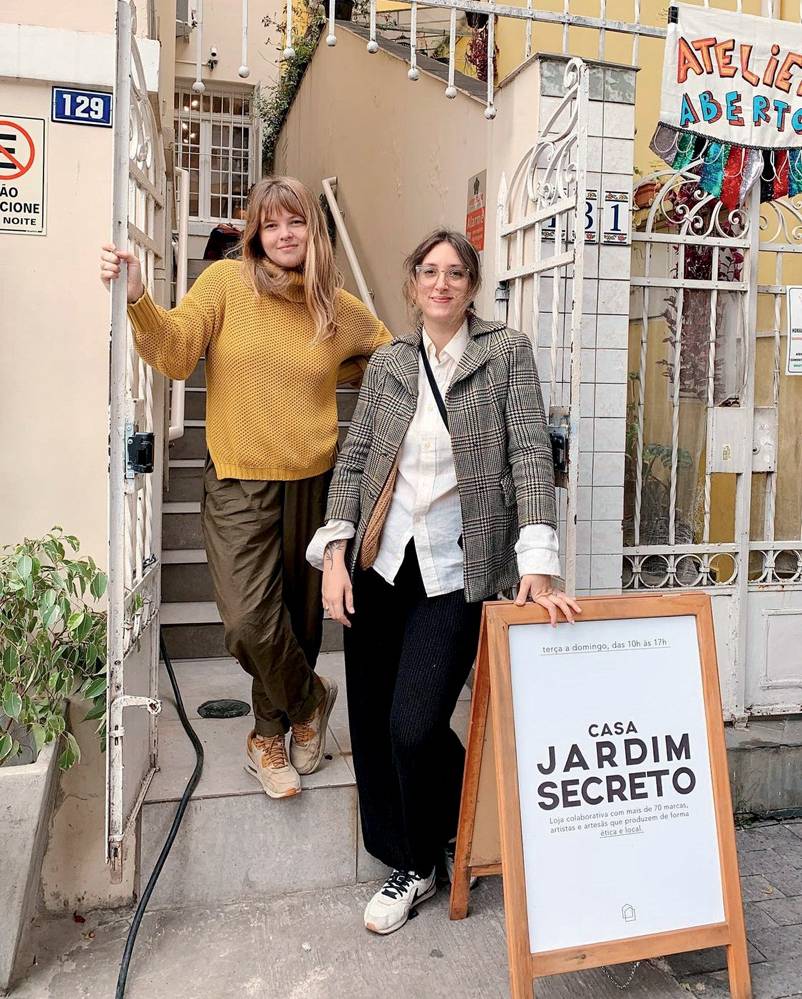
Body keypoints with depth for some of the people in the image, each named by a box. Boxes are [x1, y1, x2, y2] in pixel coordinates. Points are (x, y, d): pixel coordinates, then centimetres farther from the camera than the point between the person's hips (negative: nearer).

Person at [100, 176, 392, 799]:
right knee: (249, 622, -13)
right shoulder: (226, 282, -1)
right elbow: (175, 354, -11)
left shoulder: (342, 310, 6)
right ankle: (311, 700, 19)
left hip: (313, 482, 3)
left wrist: (328, 375, 8)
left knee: (299, 615, 11)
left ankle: (270, 735, 35)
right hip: (239, 482, -2)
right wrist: (139, 302, -27)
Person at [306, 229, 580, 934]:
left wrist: (537, 566, -19)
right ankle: (406, 861, 34)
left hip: (456, 569, -4)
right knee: (372, 724, 9)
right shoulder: (388, 364, 9)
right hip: (381, 563, 4)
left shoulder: (507, 352, 0)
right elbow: (354, 459, 9)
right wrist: (336, 553, -3)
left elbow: (532, 455, -8)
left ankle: (423, 862, 23)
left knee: (415, 727, -9)